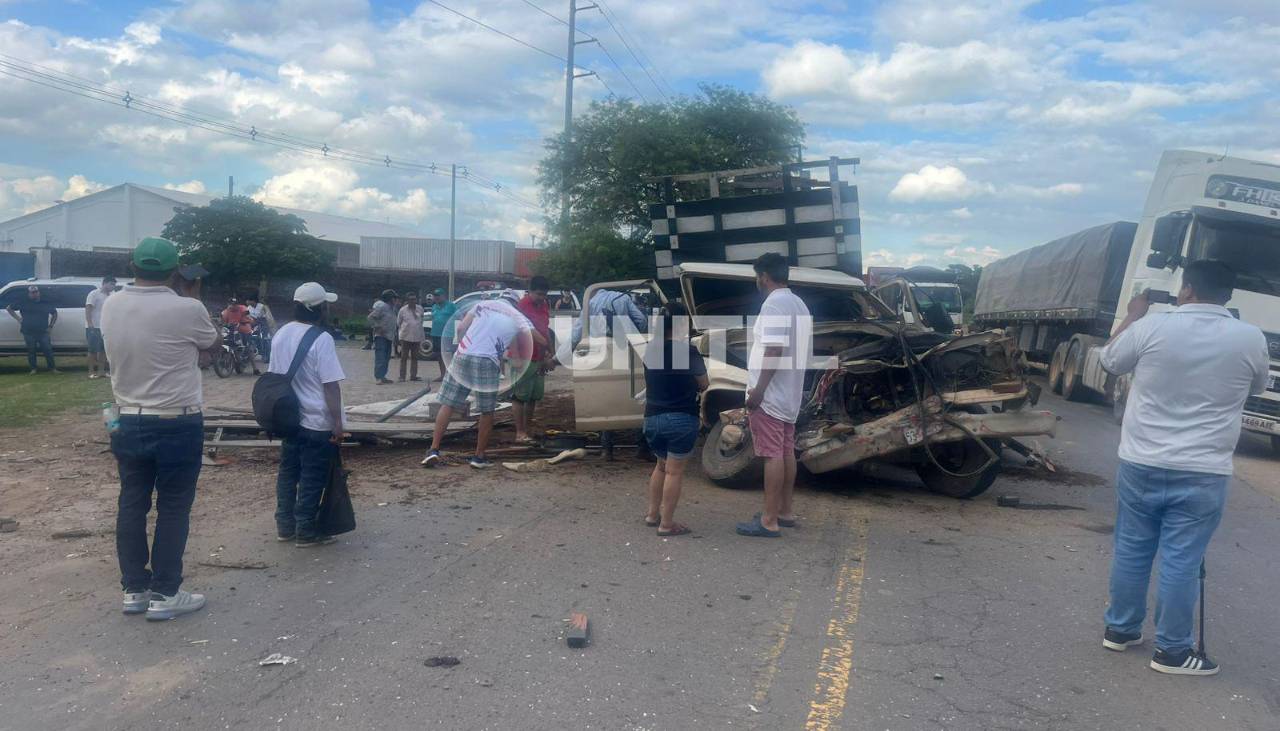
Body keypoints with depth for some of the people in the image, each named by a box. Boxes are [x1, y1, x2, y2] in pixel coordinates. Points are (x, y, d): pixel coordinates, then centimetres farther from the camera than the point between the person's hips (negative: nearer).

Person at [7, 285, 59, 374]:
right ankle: (33, 369, 11)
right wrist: (18, 318, 3)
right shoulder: (24, 304, 7)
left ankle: (52, 368, 0)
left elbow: (54, 313, 24)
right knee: (31, 350, 3)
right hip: (28, 332, 0)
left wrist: (51, 325, 13)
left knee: (48, 350, -5)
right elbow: (9, 308, 15)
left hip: (43, 332, 0)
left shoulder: (46, 304, 12)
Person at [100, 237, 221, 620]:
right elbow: (215, 344, 2)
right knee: (173, 510, 3)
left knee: (131, 506, 12)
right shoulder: (187, 309, -17)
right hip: (177, 426, -5)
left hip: (128, 422, 6)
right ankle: (164, 593, 9)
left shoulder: (111, 306, 0)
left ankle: (134, 589, 20)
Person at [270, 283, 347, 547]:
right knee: (312, 478, 2)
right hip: (317, 422, -7)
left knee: (287, 472, 16)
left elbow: (273, 376, 14)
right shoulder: (321, 339, -17)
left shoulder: (281, 334, 6)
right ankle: (305, 531, 10)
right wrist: (337, 422, -14)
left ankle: (285, 525, 25)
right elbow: (330, 385, -19)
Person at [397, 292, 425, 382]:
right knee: (404, 357, -1)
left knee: (414, 357, 10)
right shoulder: (403, 310, -3)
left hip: (417, 337, 3)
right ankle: (402, 376, 1)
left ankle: (413, 376, 16)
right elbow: (398, 322, 7)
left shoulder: (420, 309, 6)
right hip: (405, 337, -3)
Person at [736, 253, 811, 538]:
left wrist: (758, 390, -22)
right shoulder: (799, 305, 15)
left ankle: (769, 521, -5)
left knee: (772, 455, -8)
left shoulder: (774, 304, -15)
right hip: (790, 394, 10)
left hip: (770, 394, -10)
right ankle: (785, 512, 22)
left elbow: (774, 349, -23)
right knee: (786, 452, 14)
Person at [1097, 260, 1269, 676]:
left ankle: (1120, 629, 26)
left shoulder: (1151, 327, -8)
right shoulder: (1251, 339, -4)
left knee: (1131, 550, 14)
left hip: (1140, 465, 1)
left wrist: (1133, 317, 23)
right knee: (1182, 562, 6)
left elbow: (1109, 362, 10)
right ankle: (1172, 650, 15)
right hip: (1202, 474, -1)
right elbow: (1256, 388, 16)